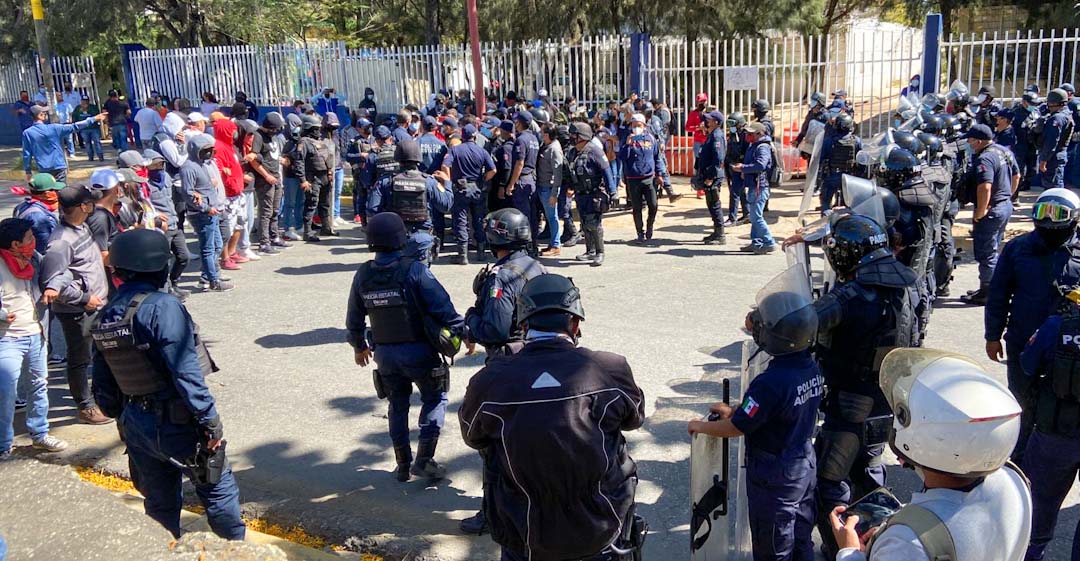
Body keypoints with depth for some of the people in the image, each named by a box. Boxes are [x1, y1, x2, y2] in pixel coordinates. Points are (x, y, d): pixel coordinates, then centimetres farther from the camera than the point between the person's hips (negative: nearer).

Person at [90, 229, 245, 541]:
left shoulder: (104, 317, 5)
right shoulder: (162, 307, -19)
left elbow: (103, 386, 10)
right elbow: (185, 372, -24)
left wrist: (122, 418, 22)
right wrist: (210, 421, -19)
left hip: (134, 424, 7)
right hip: (175, 422, -7)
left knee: (160, 503, 19)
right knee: (218, 489, 9)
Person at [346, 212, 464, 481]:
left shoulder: (363, 275, -2)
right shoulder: (414, 270, -19)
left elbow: (354, 318, 9)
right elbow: (443, 307, -19)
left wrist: (359, 346, 25)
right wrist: (462, 332, -6)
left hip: (384, 353, 4)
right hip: (418, 351, -4)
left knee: (397, 404, 19)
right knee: (435, 398, 13)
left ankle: (403, 464, 25)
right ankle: (424, 459, 5)